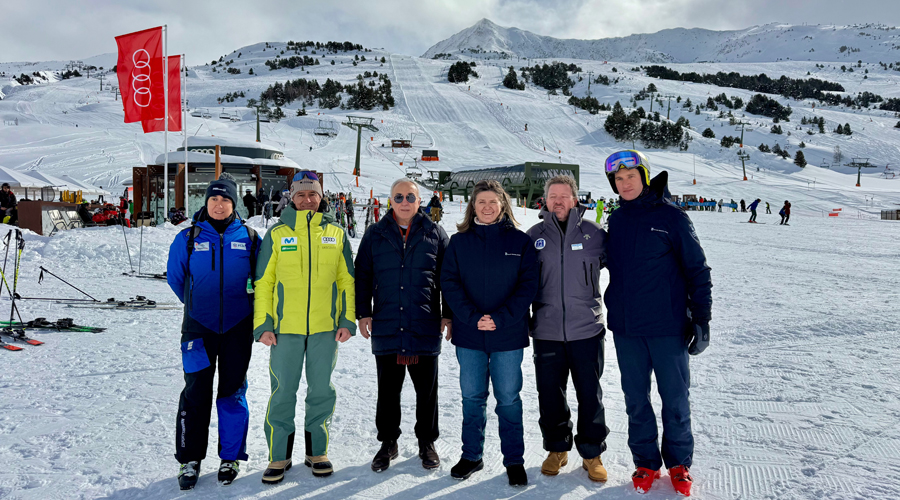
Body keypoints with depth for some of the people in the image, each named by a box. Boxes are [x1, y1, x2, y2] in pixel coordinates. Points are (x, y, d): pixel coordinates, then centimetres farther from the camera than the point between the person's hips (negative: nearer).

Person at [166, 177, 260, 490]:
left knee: (233, 393, 6)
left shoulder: (249, 238, 2)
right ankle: (190, 459, 13)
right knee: (196, 393, 0)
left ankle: (231, 458, 18)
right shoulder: (188, 238, 2)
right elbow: (175, 277, 14)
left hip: (238, 328, 0)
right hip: (199, 328, 0)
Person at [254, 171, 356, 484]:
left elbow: (347, 280, 9)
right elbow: (263, 281, 3)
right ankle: (279, 456, 17)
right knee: (282, 392, 3)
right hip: (285, 328, -1)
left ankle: (317, 451, 24)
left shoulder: (336, 233, 6)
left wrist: (347, 320, 2)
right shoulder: (277, 233, 3)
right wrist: (263, 325, -3)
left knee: (322, 391, 9)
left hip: (326, 328, 1)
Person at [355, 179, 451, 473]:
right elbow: (362, 276, 10)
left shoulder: (435, 234, 5)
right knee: (387, 390, 9)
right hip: (386, 327, 1)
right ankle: (388, 443, 25)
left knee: (427, 390, 9)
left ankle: (427, 443, 25)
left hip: (426, 328, -1)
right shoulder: (375, 235, 8)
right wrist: (363, 313, 2)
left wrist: (448, 315, 3)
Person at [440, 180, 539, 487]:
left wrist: (501, 318, -14)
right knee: (472, 397, 11)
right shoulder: (459, 241, 5)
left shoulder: (519, 241, 2)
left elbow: (528, 285, -3)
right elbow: (449, 282, 0)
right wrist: (472, 317, -13)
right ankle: (471, 456, 26)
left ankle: (514, 460, 19)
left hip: (508, 334, -1)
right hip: (468, 334, 2)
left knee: (508, 398, 5)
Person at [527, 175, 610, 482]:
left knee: (589, 393, 6)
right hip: (546, 330, 1)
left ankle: (592, 453, 22)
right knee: (550, 394, 10)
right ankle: (556, 448, 29)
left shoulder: (593, 233, 1)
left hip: (586, 328, -1)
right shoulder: (534, 236, 5)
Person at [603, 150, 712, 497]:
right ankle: (646, 461, 26)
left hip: (667, 326, -4)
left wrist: (702, 319, -7)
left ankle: (679, 462, 26)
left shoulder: (671, 217, -5)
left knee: (675, 398, 7)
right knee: (636, 399, 11)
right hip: (625, 327, 4)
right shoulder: (616, 221, 8)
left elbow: (697, 270, -4)